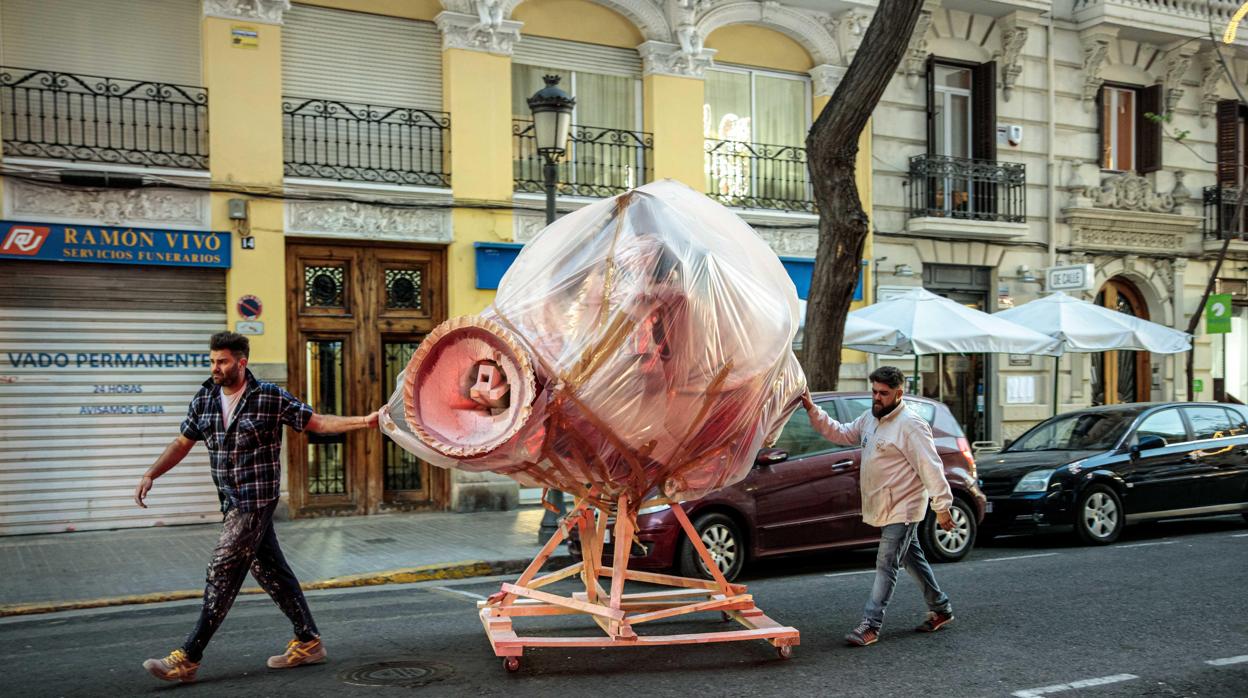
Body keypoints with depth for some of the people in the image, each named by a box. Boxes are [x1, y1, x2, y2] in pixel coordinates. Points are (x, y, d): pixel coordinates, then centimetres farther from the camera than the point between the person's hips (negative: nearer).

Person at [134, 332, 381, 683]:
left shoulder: (270, 397, -10)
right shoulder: (205, 399, 7)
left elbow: (316, 422, -5)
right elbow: (182, 443, 15)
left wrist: (364, 421, -15)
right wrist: (150, 475, 5)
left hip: (256, 500, -7)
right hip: (231, 500, 7)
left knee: (222, 574, -8)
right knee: (270, 570, 12)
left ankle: (187, 659, -3)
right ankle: (308, 643, 23)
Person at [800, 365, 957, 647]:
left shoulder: (911, 425, -18)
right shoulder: (869, 419, 9)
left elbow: (930, 467, -20)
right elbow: (840, 433, 14)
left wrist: (942, 505, -22)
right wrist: (812, 410, 3)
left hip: (902, 509, -9)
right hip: (884, 508, 9)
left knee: (886, 565, -9)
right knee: (912, 559, 19)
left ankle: (870, 625, -8)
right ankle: (940, 608, 34)